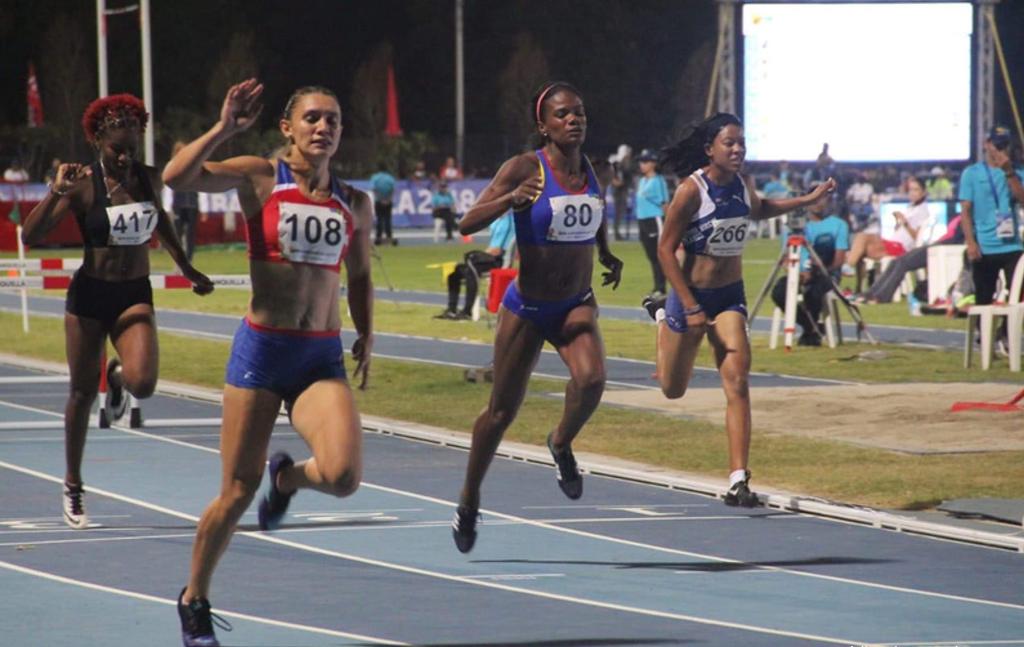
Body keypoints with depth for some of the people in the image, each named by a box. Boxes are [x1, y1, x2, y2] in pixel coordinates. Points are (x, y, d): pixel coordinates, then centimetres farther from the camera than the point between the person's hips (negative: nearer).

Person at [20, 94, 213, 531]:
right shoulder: (83, 185, -10)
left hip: (135, 296, 2)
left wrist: (187, 270, 29)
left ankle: (118, 377, 20)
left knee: (143, 384, -20)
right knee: (82, 393, 7)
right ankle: (73, 486, 24)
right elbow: (30, 236, -16)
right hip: (90, 295, -2)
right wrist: (56, 192, -29)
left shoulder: (150, 180, 1)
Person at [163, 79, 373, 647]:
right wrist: (226, 128, -21)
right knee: (238, 492, 1)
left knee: (343, 475, -20)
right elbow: (175, 177, -19)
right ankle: (194, 600, 24)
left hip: (323, 359, 3)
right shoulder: (259, 178, -4)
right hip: (261, 350, -3)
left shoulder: (355, 204, 7)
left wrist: (366, 334, 16)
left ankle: (287, 476, 17)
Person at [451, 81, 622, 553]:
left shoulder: (591, 172, 1)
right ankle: (469, 500, 30)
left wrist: (607, 256, 12)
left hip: (576, 306, 3)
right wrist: (510, 199, -37)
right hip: (526, 309, -3)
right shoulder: (525, 169, -14)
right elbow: (467, 223, -22)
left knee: (591, 379, -27)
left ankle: (562, 443, 4)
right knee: (502, 412, 8)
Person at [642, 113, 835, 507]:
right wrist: (691, 307, -19)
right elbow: (666, 250, -15)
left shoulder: (743, 184, -1)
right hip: (692, 294, -3)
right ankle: (662, 317, 49)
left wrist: (809, 200, 17)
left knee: (737, 382, -16)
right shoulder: (692, 190, -19)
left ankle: (738, 481, -19)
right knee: (673, 389, 16)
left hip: (731, 296, 3)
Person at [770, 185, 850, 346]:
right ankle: (809, 326, -3)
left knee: (813, 291, -38)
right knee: (779, 291, -28)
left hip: (826, 274, -3)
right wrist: (797, 273, -13)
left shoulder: (838, 225, 5)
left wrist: (814, 273, -18)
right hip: (799, 275, 3)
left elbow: (839, 260, -3)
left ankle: (812, 332, -8)